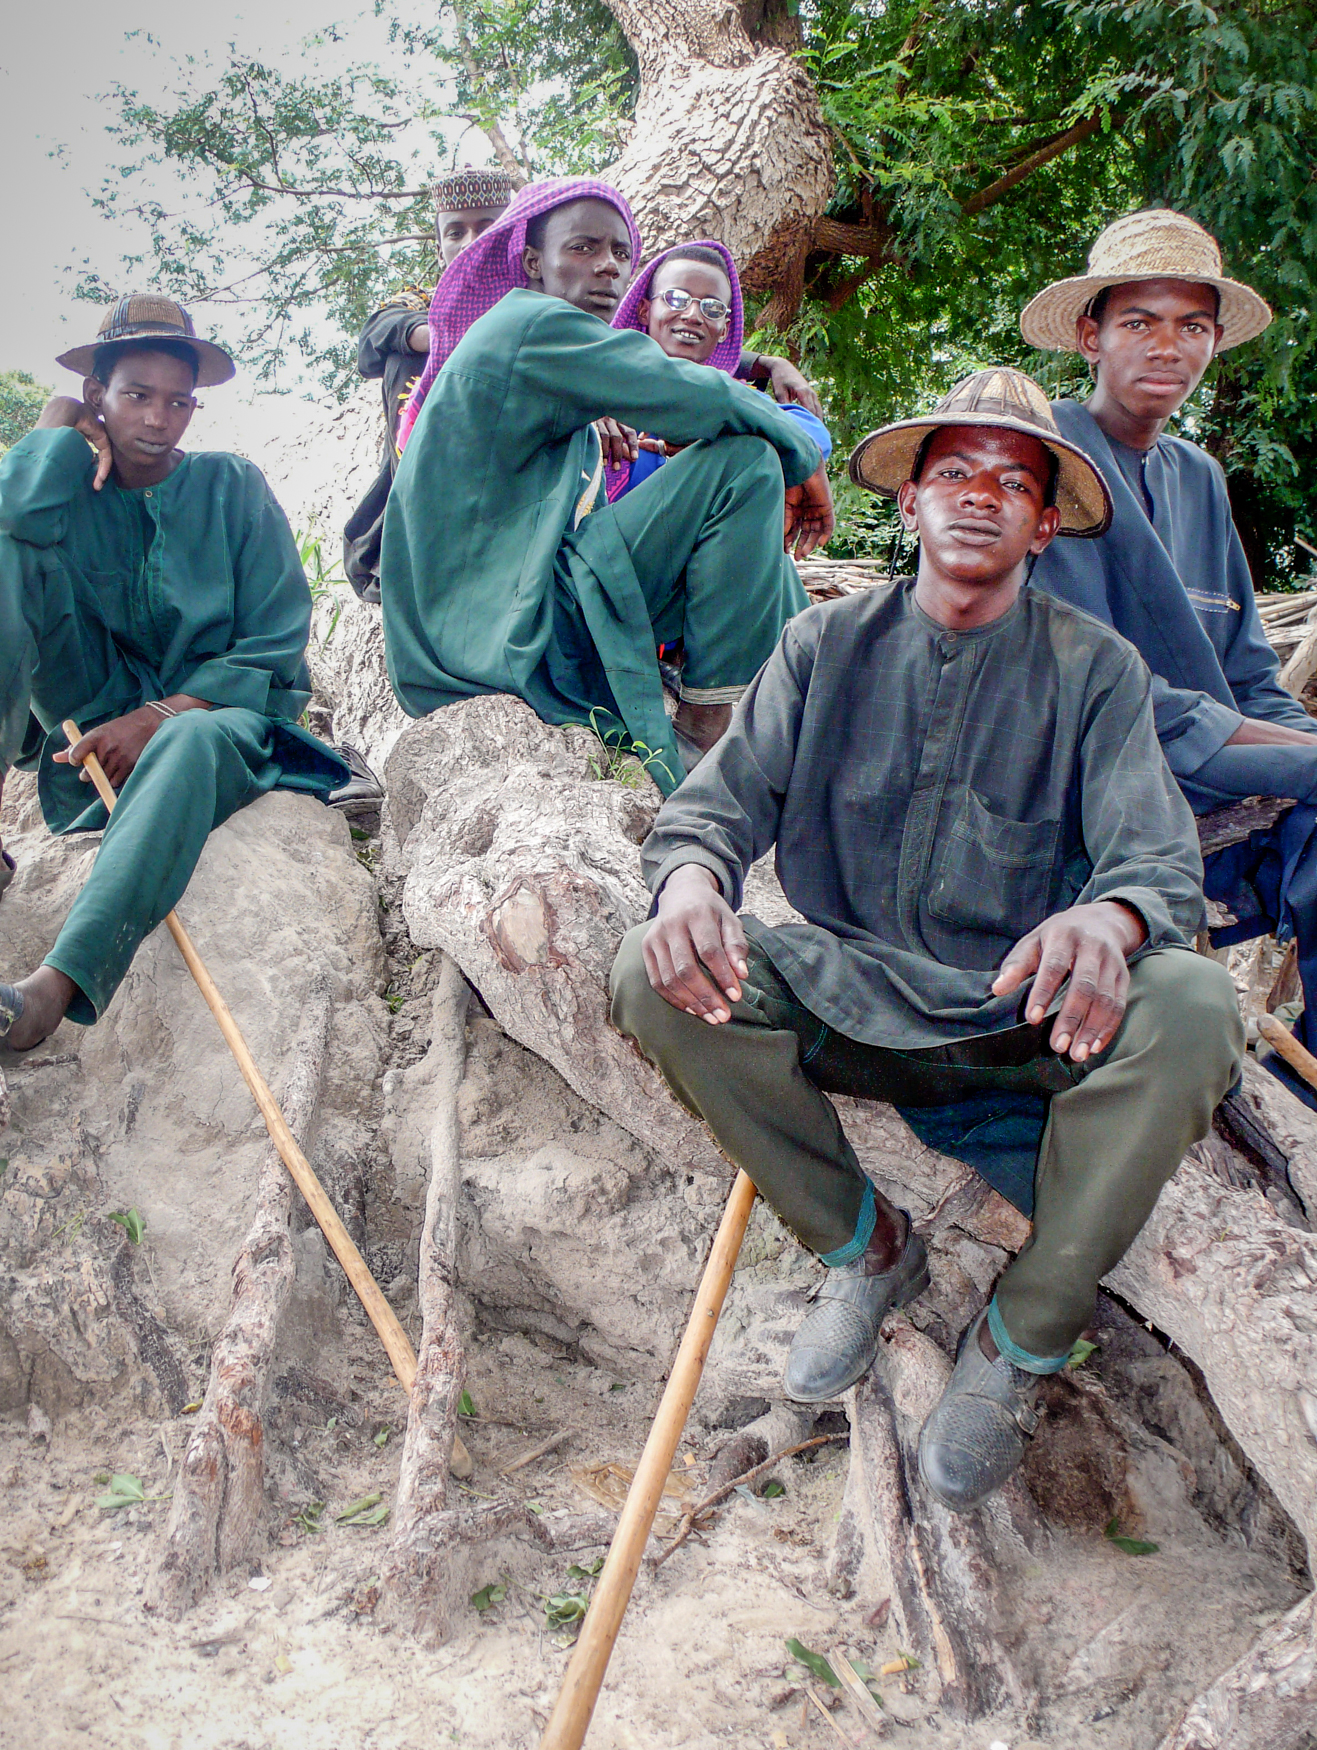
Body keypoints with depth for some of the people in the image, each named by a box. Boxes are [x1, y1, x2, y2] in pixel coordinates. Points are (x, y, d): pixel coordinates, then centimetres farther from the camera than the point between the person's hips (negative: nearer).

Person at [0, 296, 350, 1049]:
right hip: (88, 734, 2)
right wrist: (63, 424, 0)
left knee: (192, 741, -41)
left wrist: (161, 717, -15)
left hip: (214, 719, -2)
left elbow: (277, 651, -2)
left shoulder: (232, 487, 6)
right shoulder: (67, 488, 9)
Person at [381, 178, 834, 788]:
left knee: (753, 549, 19)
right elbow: (699, 400, -16)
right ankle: (708, 720, -14)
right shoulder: (535, 326, -7)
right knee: (746, 458, -16)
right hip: (511, 635, -10)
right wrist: (803, 457, 1)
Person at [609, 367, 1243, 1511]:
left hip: (1028, 1016, -1)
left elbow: (1162, 857, -10)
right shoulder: (829, 643, 6)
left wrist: (1109, 918, -37)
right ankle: (867, 1247, -1)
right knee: (653, 977, -24)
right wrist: (692, 874, -29)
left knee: (1193, 1008, -31)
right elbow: (727, 794, -2)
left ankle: (1026, 1335, -9)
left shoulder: (1095, 668, 1)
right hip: (847, 999, 1)